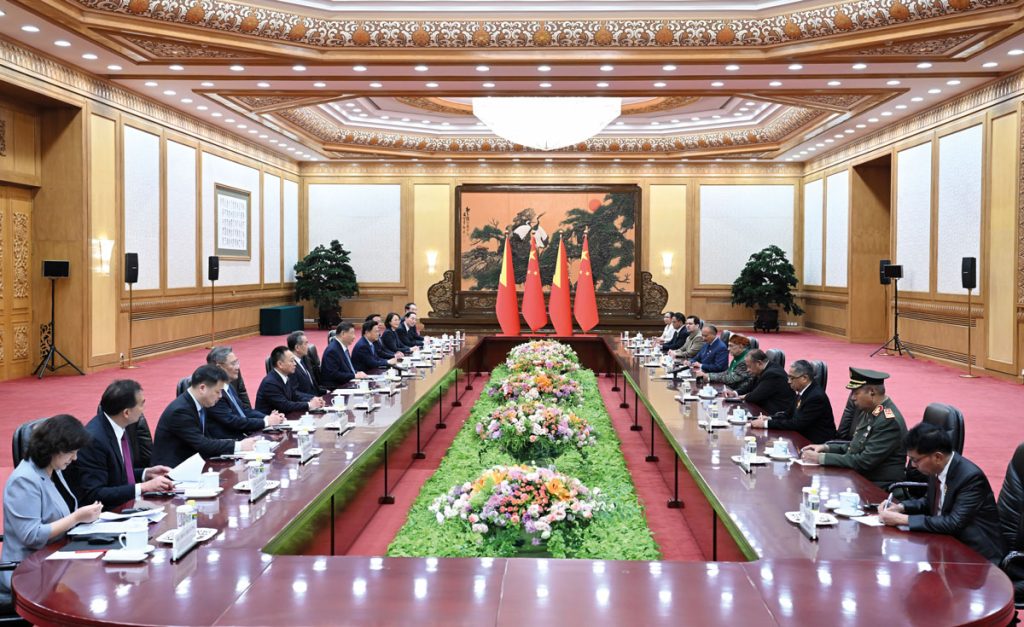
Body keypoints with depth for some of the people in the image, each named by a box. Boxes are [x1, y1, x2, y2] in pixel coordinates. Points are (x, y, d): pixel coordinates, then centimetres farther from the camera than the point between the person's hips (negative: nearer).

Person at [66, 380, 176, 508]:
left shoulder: (119, 427, 3)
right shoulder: (93, 439, -21)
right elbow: (94, 495, -22)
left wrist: (146, 473, 2)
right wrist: (144, 487, -23)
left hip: (125, 506, 7)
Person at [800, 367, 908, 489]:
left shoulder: (889, 421, -20)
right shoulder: (869, 411, 7)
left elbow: (865, 462, -23)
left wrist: (821, 458, -19)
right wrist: (827, 447, 2)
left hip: (877, 488, -8)